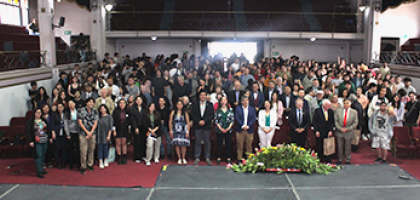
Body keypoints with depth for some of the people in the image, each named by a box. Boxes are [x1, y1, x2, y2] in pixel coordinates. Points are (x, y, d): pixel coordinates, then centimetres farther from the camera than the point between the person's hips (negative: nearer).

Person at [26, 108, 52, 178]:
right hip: (37, 142, -5)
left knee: (43, 155, 10)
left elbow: (48, 129, 16)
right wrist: (30, 141, -14)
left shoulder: (44, 120, 10)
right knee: (38, 155, -8)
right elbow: (27, 131, -9)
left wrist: (50, 137, 13)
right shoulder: (30, 122, -5)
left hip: (44, 141, 5)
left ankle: (41, 168, 25)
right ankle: (39, 172, -3)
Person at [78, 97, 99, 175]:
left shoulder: (95, 112, 8)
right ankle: (83, 166, 7)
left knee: (91, 149, 8)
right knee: (83, 151, -3)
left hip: (92, 133, 3)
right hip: (83, 133, -3)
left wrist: (91, 132, -7)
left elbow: (95, 123, 4)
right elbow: (80, 122, -4)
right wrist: (87, 132, -8)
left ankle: (90, 164, 23)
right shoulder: (81, 111, -2)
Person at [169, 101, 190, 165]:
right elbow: (170, 122, 6)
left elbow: (188, 123, 3)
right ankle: (179, 159, 8)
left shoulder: (185, 113, 4)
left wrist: (187, 131, -3)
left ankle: (183, 158, 11)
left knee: (183, 145, -4)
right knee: (177, 145, -2)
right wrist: (171, 131, 1)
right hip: (175, 131, 1)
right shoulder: (173, 112, 5)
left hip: (183, 131, -1)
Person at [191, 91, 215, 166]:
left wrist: (204, 121, -13)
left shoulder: (210, 105, 4)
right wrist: (198, 121, -11)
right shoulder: (195, 104, 7)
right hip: (197, 126, 1)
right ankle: (197, 158, 12)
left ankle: (207, 158, 14)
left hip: (206, 126, 0)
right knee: (197, 142, 4)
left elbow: (212, 115, -2)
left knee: (207, 142, 4)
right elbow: (192, 114, 2)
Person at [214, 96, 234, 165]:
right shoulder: (218, 110, 2)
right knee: (219, 144, 2)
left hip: (228, 130, 1)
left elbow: (232, 120, 2)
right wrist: (220, 128, -9)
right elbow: (215, 120, 0)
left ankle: (228, 158, 10)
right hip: (219, 130, -1)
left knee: (228, 144, 1)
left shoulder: (230, 110, 4)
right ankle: (219, 158, 10)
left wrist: (229, 128, -8)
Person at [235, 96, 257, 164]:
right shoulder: (238, 109, 6)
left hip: (249, 130, 1)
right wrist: (242, 126, -16)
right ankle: (239, 160, 8)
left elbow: (254, 119, 0)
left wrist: (248, 126, -13)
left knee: (249, 146, 3)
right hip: (240, 130, -1)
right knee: (239, 146, 2)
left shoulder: (252, 109, 10)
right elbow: (237, 118, -4)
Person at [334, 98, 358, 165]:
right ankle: (340, 159, 24)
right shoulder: (338, 111, 0)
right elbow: (335, 121, -2)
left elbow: (355, 123, -3)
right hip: (339, 132, 1)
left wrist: (347, 129, -13)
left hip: (349, 132, -1)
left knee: (348, 147, 10)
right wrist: (340, 128, -14)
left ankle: (348, 160, 25)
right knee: (340, 147, 9)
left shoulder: (354, 112, -2)